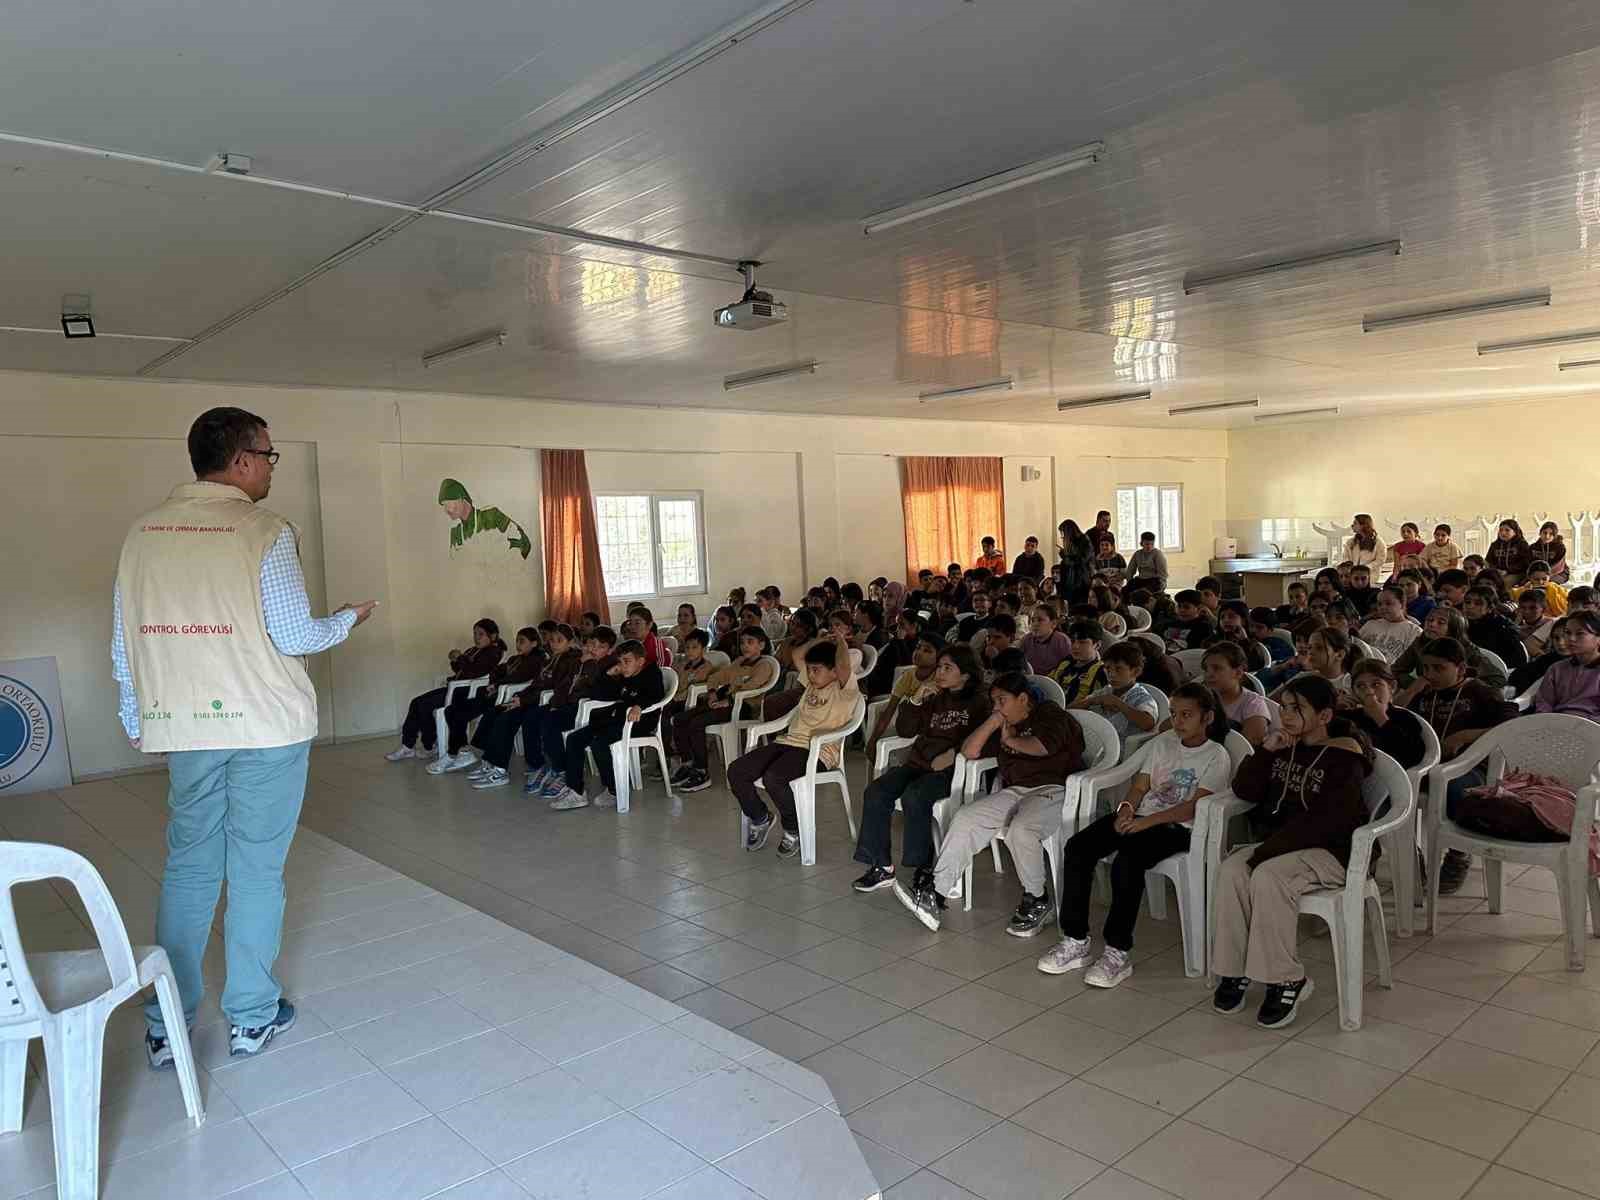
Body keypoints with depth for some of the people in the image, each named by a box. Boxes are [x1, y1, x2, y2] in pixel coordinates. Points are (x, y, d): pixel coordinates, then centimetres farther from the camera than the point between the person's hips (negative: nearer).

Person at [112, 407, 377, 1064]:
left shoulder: (144, 530, 5)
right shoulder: (265, 532, -12)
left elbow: (124, 640, 9)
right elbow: (295, 636, -13)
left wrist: (136, 719, 19)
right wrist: (347, 619, 6)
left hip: (182, 723, 5)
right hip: (265, 722, -5)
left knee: (187, 867, 14)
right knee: (256, 868, 6)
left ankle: (165, 1025, 19)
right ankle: (251, 1017, 18)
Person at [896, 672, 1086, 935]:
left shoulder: (1049, 712, 5)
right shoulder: (1004, 728, 25)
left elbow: (1044, 746, -16)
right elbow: (969, 751, 16)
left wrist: (1011, 741, 1)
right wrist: (994, 721, 9)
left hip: (1053, 789, -7)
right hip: (1014, 791, 7)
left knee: (1021, 830, -36)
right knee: (965, 819, -15)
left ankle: (1036, 902, -13)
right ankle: (933, 895, -18)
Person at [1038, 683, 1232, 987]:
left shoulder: (1217, 757, -1)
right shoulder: (1162, 742, 18)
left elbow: (1195, 806, -12)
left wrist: (1147, 821, -22)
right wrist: (1126, 808, -8)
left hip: (1177, 828, -6)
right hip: (1141, 817, 6)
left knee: (1126, 861, -36)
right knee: (1077, 847, -19)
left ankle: (1117, 953, -27)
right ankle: (1075, 942, -15)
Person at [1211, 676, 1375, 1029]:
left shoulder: (1344, 758, -11)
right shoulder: (1287, 747, 9)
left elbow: (1323, 822, -20)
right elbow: (1244, 791, 7)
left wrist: (1266, 851, -23)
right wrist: (1266, 752, -8)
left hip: (1330, 850, -6)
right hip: (1280, 844, 6)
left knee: (1268, 877, -32)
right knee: (1231, 871, -22)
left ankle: (1286, 981, -19)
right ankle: (1234, 971, -13)